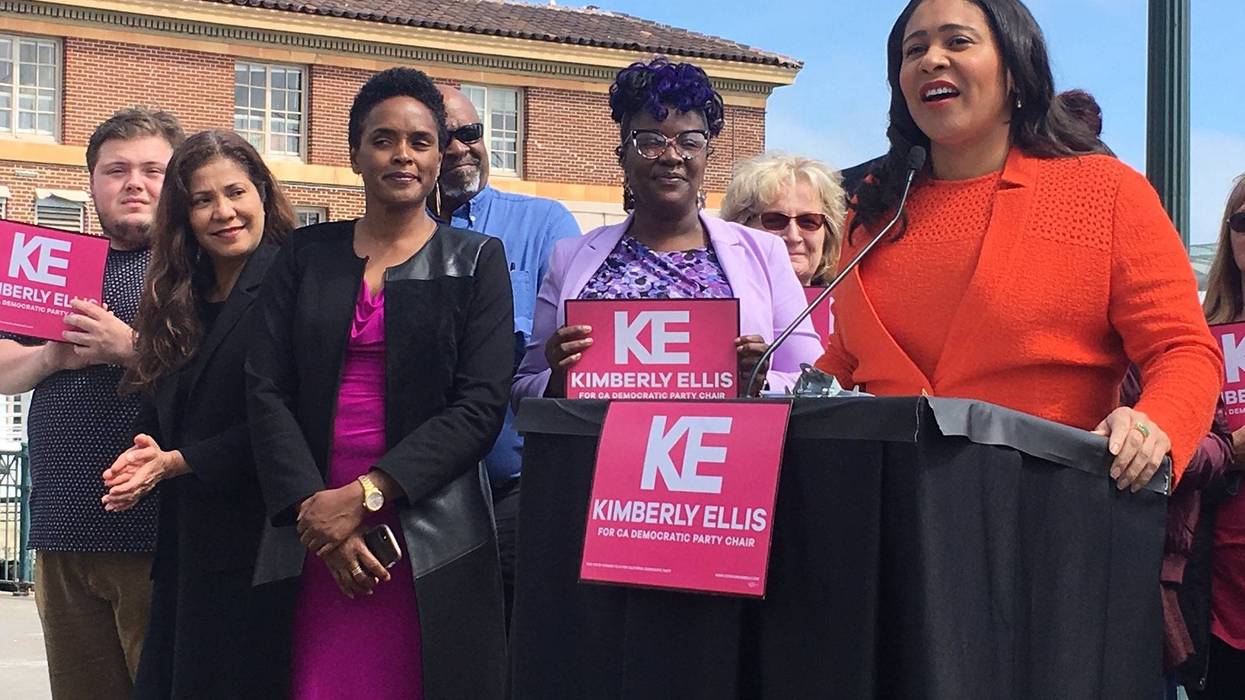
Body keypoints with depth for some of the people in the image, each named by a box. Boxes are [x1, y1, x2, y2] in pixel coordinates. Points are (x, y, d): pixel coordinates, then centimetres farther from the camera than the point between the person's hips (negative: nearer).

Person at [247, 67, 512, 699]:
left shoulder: (475, 261, 6)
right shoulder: (306, 255, 13)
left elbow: (480, 405, -4)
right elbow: (266, 390, 5)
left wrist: (365, 494, -12)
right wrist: (311, 504, -9)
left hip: (429, 539, -1)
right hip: (312, 537, 2)